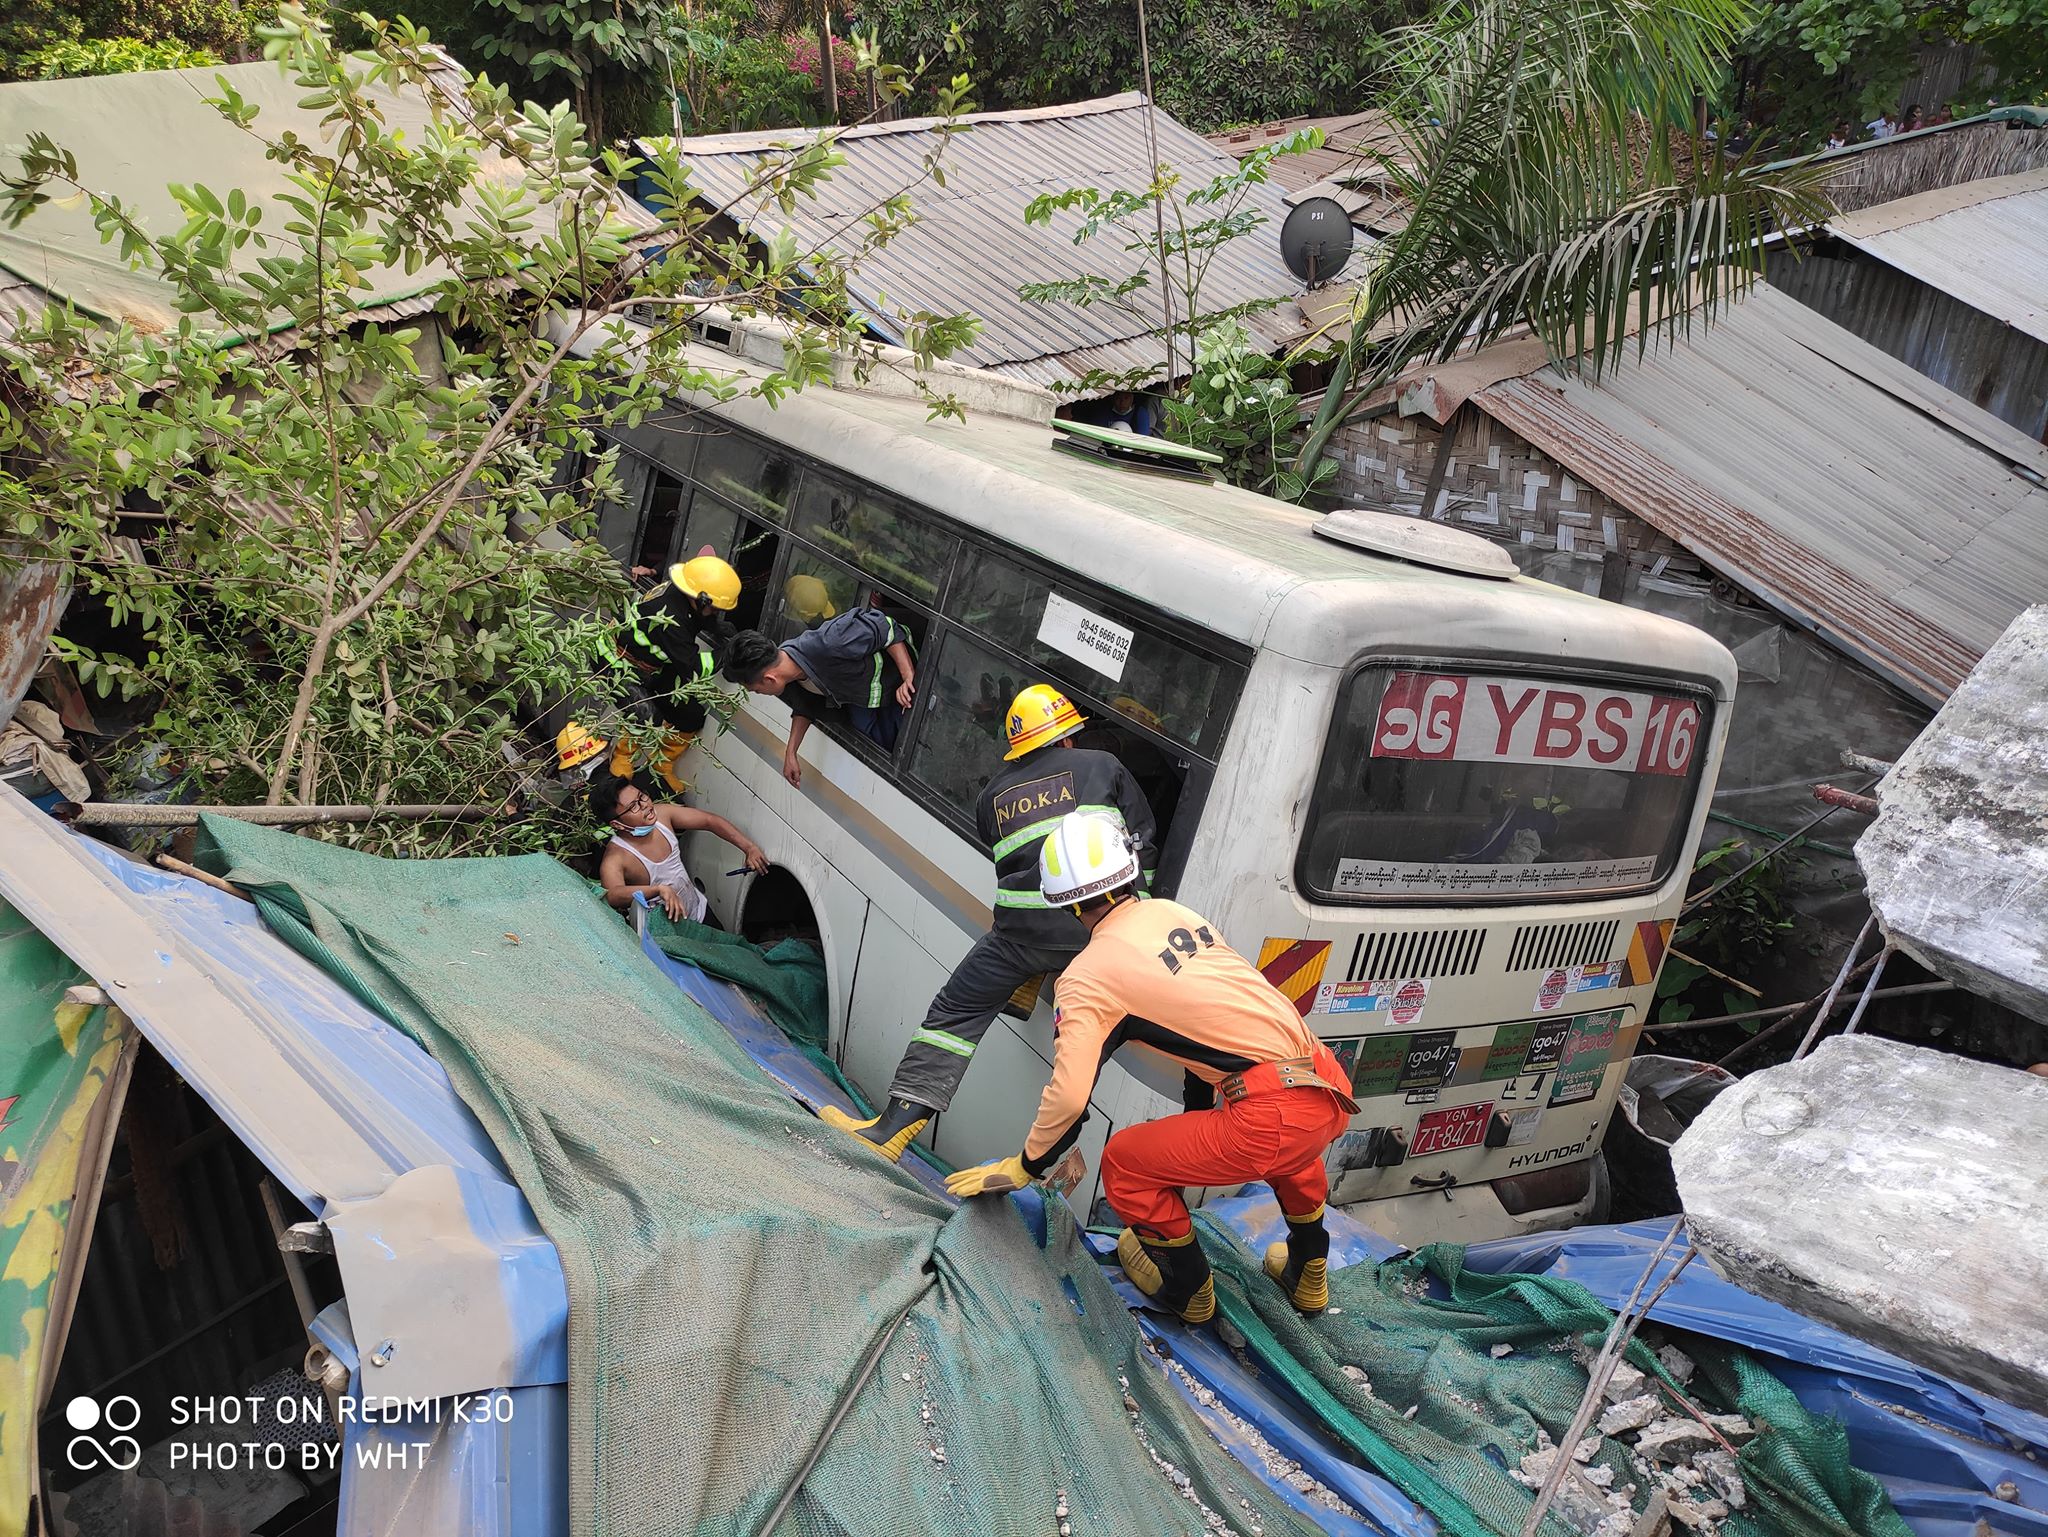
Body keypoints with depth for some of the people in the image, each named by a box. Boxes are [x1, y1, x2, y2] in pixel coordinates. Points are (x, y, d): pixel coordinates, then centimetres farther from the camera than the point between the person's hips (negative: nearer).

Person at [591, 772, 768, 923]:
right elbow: (613, 895, -52)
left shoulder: (661, 813, -16)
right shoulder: (614, 859, -32)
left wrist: (748, 847, -17)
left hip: (698, 907, 6)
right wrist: (660, 889, -65)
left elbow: (710, 821, -7)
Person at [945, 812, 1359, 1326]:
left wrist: (1024, 1167, 9)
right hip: (1333, 1091, 7)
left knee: (1124, 1164, 12)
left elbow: (1069, 1095, -8)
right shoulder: (1172, 912, 14)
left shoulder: (1088, 975, -4)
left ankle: (1186, 1288, 30)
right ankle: (1308, 1274, 51)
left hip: (1271, 1119, -7)